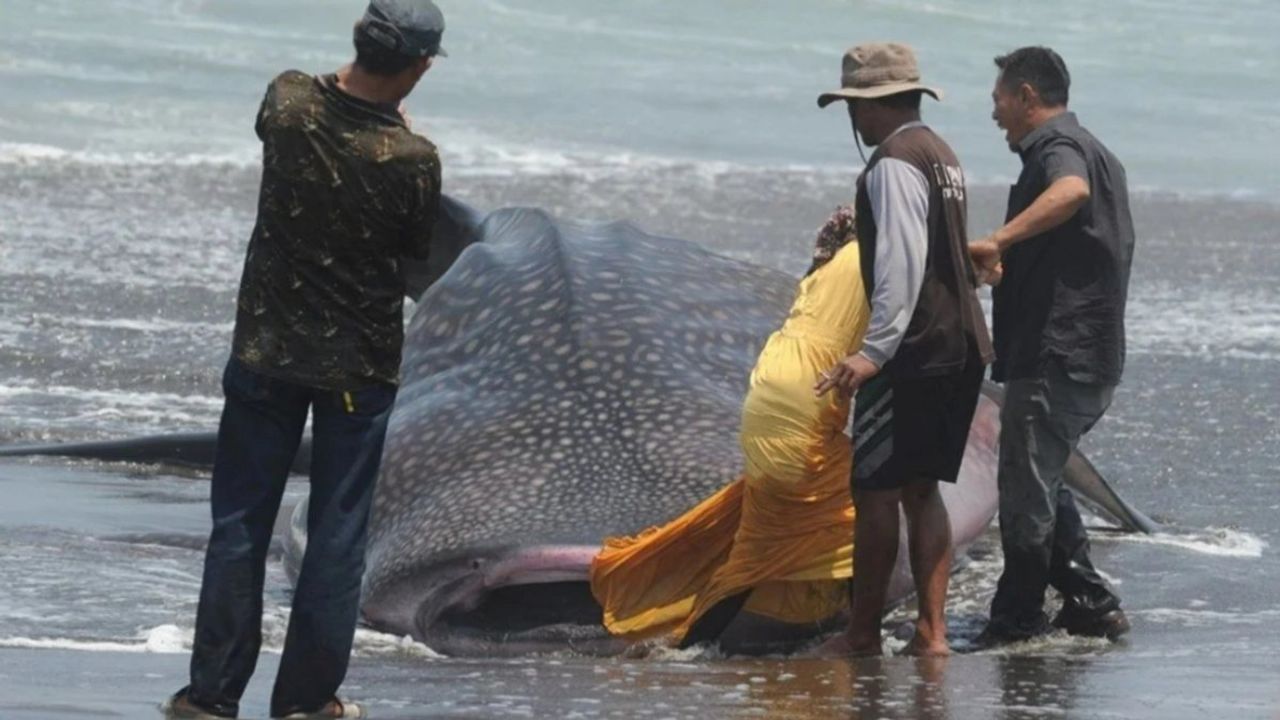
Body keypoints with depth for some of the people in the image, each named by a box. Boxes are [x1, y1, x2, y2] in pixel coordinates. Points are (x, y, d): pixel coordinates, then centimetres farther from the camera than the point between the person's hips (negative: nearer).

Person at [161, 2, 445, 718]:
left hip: (266, 349, 3)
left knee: (240, 524, 10)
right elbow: (416, 253, -3)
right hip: (360, 364, -2)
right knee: (338, 533, 9)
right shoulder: (412, 160, -20)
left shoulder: (287, 103, -12)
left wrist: (380, 117, 15)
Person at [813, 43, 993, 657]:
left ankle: (863, 633, 1)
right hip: (961, 348, 10)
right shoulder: (942, 156, 17)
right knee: (922, 490, 12)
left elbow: (901, 263, -23)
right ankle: (931, 630, 7)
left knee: (876, 491, -3)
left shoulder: (894, 164, -13)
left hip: (913, 353, -10)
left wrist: (875, 349, -27)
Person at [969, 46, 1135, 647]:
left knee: (1026, 490, -5)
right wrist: (1009, 264, 49)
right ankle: (1090, 604, 17)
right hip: (1090, 354, 11)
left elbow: (1072, 191, -37)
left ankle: (1016, 622, -1)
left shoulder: (1055, 146, -12)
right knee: (1042, 484, 18)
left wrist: (999, 240, -47)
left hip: (1051, 355, -11)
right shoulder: (1094, 151, 23)